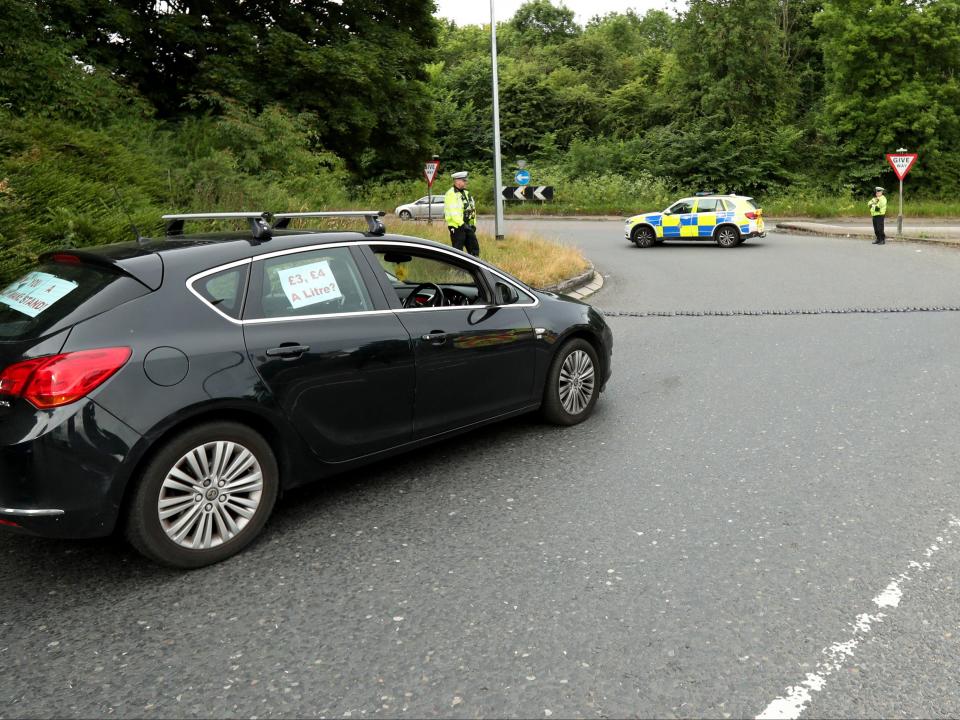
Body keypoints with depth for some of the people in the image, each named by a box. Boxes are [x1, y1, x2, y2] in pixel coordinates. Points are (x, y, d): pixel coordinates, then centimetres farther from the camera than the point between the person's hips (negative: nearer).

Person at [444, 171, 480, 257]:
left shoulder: (466, 193, 16)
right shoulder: (451, 194, -12)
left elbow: (472, 209, 18)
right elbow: (453, 213, -21)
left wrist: (473, 224, 10)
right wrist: (462, 224, -25)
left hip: (468, 226, 8)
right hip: (457, 227, -8)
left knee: (475, 248, 9)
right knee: (458, 250, -4)